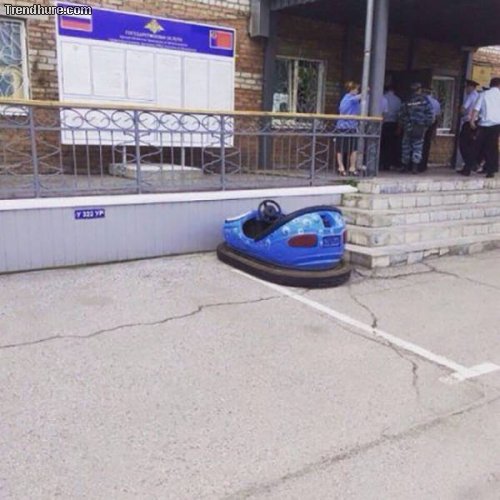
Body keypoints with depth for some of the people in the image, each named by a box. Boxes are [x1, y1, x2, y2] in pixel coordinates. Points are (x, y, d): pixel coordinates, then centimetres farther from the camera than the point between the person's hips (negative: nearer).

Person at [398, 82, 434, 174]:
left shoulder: (407, 102, 0)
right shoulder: (424, 100, -3)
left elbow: (402, 115, 1)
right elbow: (429, 114, -5)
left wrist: (402, 125, 10)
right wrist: (427, 125, 2)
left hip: (408, 128, 1)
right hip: (420, 128, -1)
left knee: (406, 146, 11)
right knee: (418, 147, 3)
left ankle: (404, 165, 15)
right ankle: (415, 167, -4)